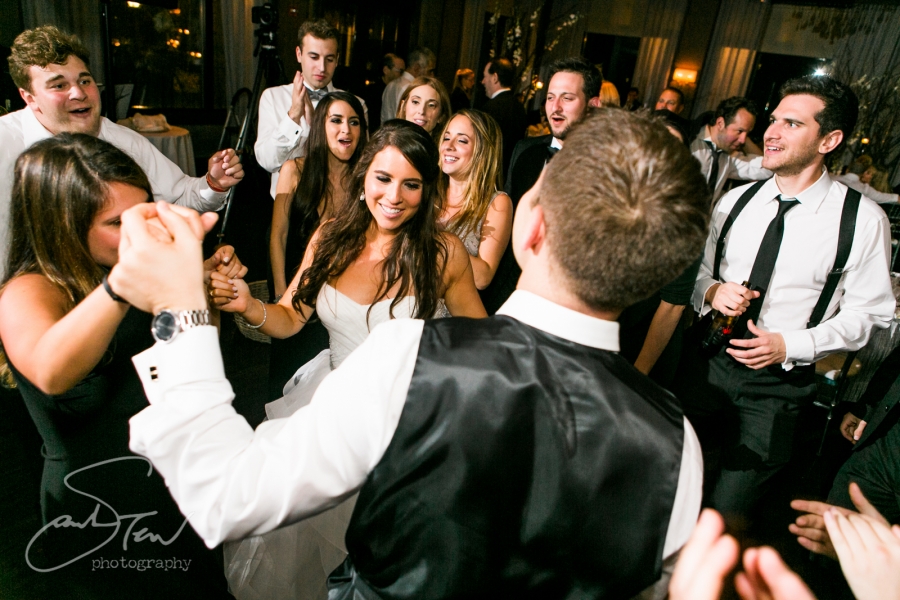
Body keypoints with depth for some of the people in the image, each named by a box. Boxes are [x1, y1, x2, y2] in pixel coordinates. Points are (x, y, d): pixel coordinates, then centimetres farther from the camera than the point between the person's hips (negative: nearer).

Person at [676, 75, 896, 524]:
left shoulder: (864, 221, -7)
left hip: (778, 383, -3)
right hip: (707, 363, 3)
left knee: (725, 517, 3)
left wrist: (790, 345, -16)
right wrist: (711, 292, -11)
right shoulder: (735, 201, 3)